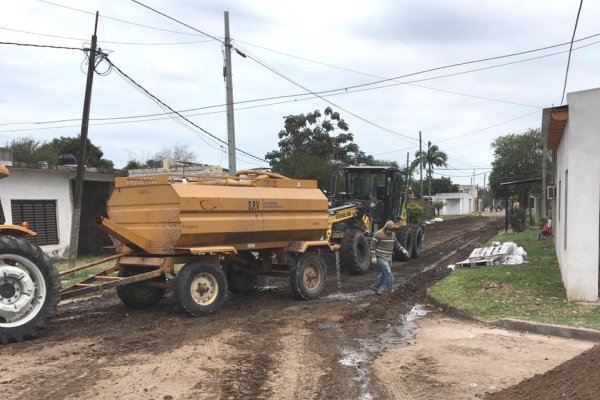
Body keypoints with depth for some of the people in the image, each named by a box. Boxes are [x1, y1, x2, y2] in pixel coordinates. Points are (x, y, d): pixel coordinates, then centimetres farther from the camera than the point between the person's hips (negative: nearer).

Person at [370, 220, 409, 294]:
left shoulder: (392, 234, 9)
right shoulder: (378, 234, -13)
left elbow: (396, 243, 20)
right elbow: (373, 245, -12)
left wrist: (403, 249, 6)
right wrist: (373, 256, -17)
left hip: (388, 258, 8)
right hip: (381, 257, -8)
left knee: (383, 274, 12)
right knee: (388, 274, -10)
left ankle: (375, 287, 24)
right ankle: (391, 291, -5)